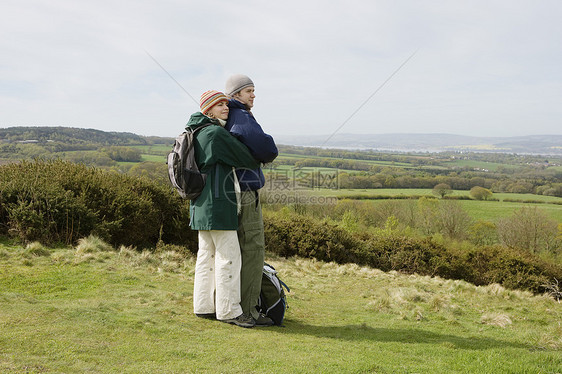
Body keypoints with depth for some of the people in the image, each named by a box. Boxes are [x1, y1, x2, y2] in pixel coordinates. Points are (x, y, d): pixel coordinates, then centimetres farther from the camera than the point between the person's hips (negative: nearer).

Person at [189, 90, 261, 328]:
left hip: (203, 204, 10)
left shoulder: (198, 132, 15)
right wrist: (257, 165, 11)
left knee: (207, 254, 14)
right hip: (217, 203, -10)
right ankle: (228, 310, 0)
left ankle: (204, 306, 21)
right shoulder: (216, 133, -14)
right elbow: (244, 158, -9)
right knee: (228, 256, -5)